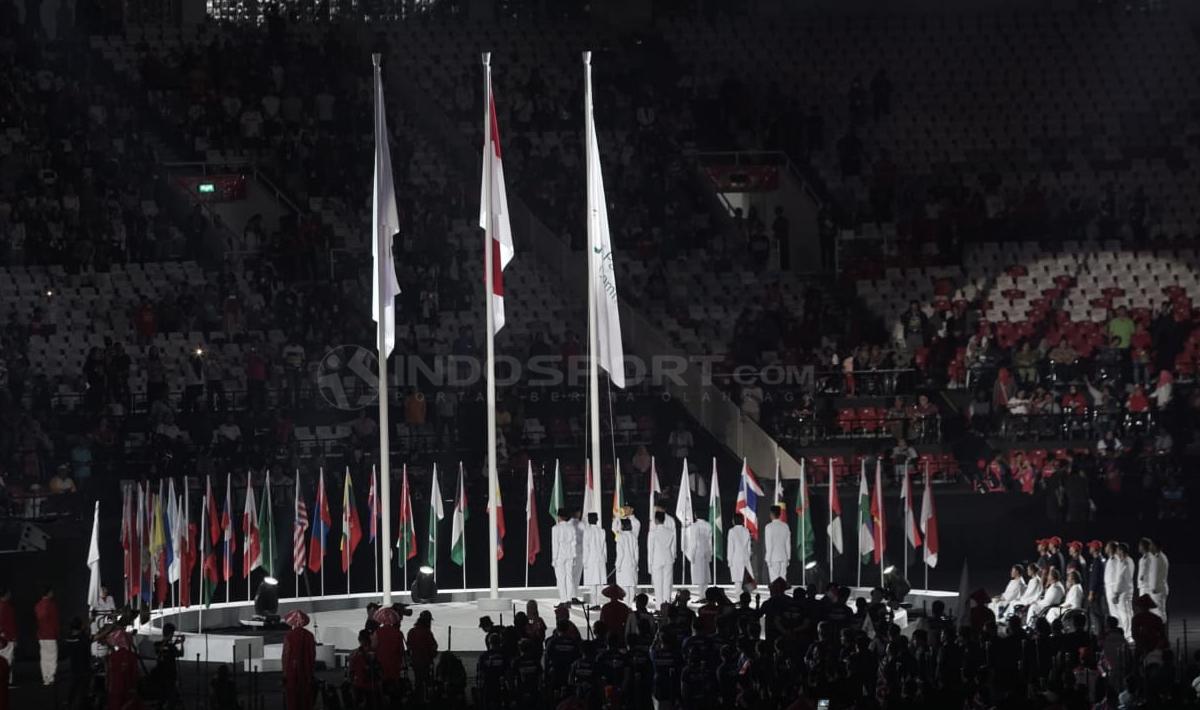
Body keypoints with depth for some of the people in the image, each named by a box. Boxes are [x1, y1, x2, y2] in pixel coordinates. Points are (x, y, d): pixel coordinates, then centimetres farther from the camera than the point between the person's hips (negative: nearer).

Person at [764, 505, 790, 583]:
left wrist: (768, 558, -5)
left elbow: (768, 544, -10)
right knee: (783, 579, 6)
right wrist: (788, 557, 16)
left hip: (773, 557, -5)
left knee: (774, 579, -4)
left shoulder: (769, 526, -9)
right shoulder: (785, 526, 4)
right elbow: (788, 543, 9)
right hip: (784, 557, 5)